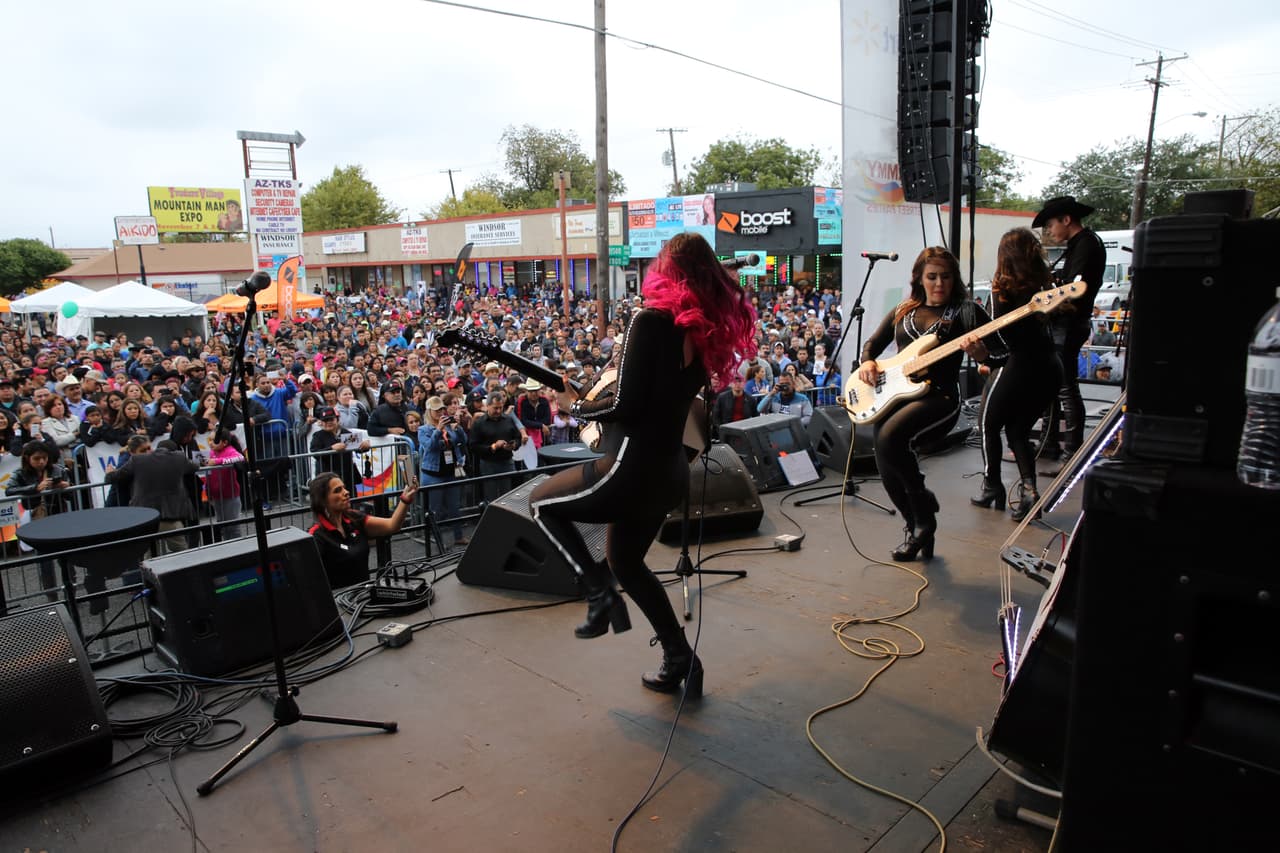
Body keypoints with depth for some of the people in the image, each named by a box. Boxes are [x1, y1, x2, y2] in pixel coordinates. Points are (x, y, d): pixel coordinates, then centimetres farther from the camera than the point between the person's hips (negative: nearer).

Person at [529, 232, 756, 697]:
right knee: (626, 560, 26)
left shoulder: (652, 319, -17)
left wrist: (581, 407, 0)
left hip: (632, 469, -8)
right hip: (668, 470, 8)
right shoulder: (709, 327, 6)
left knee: (541, 502, 17)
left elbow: (626, 406, -19)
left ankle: (599, 593, 9)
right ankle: (679, 659, 29)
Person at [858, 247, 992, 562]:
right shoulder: (902, 311, 17)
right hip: (895, 393, 5)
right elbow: (872, 343, 22)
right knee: (888, 470, -8)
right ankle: (919, 530, 20)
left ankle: (923, 505, -6)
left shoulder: (965, 311, 3)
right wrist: (867, 362, 0)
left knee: (889, 438, -33)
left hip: (939, 396, -5)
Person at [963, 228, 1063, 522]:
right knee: (1018, 430, 20)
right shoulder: (1042, 286, 6)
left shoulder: (1002, 289, -12)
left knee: (989, 425, 16)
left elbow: (1011, 346, -17)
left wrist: (984, 356, -31)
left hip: (1019, 369, -6)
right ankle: (1028, 489, 5)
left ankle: (992, 488, 20)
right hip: (1050, 369, 6)